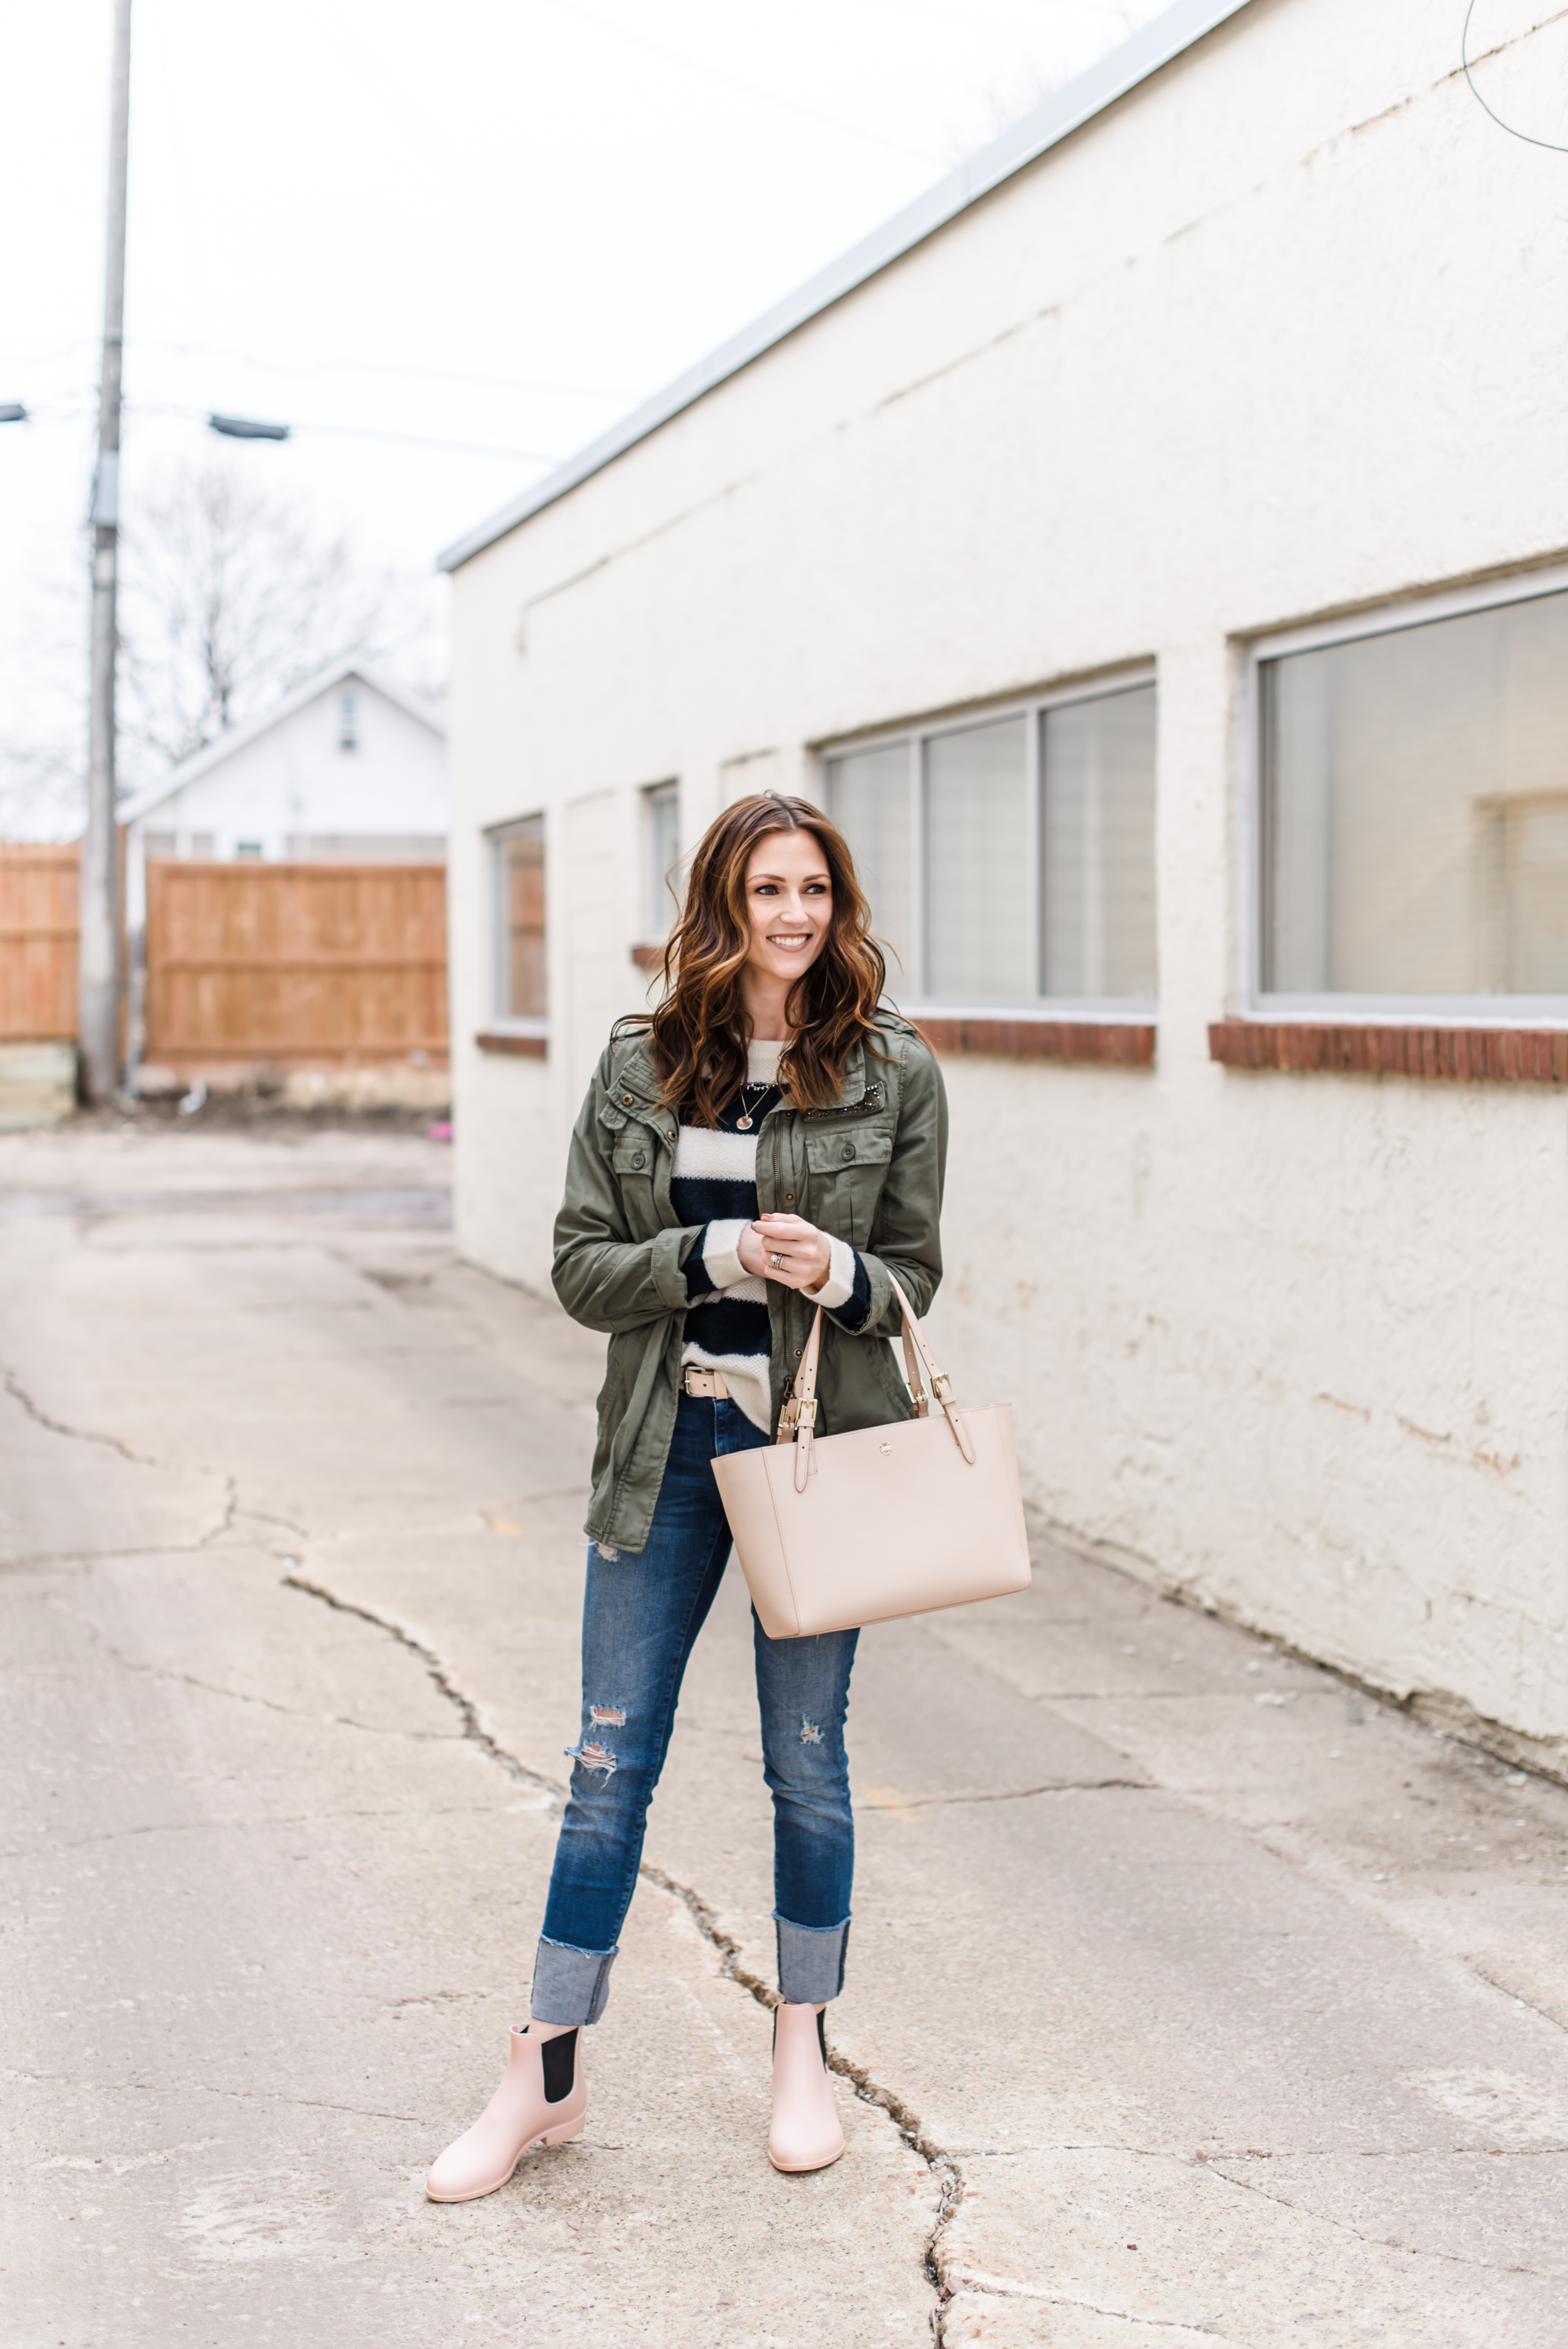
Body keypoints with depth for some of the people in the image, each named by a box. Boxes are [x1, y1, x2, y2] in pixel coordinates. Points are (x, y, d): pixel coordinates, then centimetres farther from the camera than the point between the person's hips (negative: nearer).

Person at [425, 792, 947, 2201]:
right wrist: (717, 1256, -16)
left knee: (807, 1758, 10)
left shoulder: (894, 1076, -2)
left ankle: (804, 2054, 28)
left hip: (820, 1440, -1)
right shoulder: (640, 1067, 2)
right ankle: (547, 2076, 16)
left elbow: (915, 1275, 4)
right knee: (611, 1760, 5)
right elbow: (583, 1266, 0)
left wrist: (841, 1274, -18)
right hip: (668, 1443, 1)